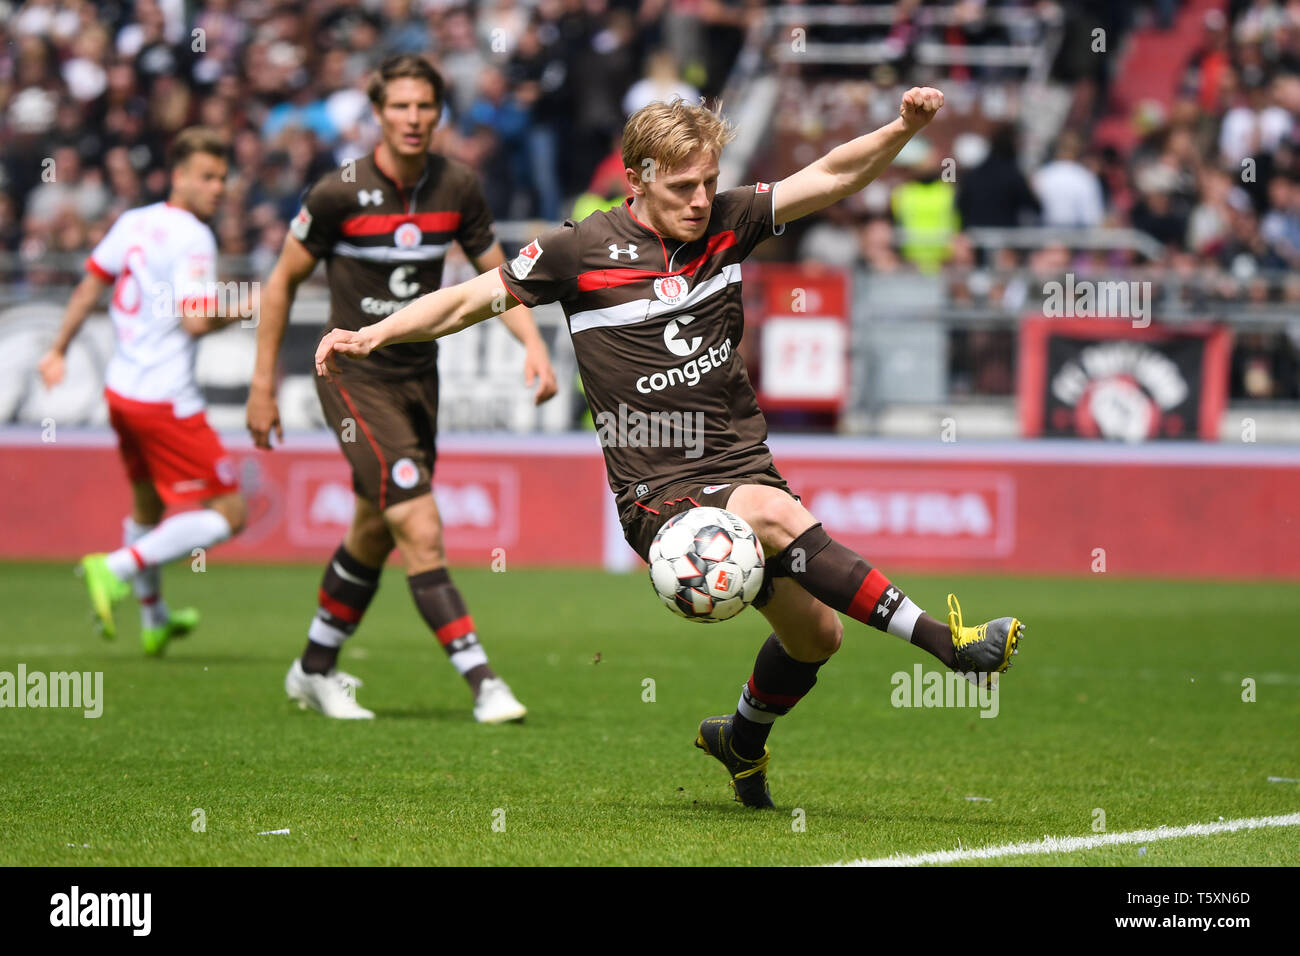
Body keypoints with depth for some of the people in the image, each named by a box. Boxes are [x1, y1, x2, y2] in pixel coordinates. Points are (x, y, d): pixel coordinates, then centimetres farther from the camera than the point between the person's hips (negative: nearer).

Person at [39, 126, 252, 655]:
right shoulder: (192, 238, -15)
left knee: (147, 506, 25)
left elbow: (90, 286, 15)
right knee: (227, 513, -5)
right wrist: (247, 306, -9)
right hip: (167, 401, -9)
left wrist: (58, 349, 24)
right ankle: (117, 569, -13)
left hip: (120, 390, 9)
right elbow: (195, 320, -23)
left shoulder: (133, 223, 8)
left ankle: (153, 619, 37)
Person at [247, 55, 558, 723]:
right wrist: (263, 384, -2)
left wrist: (533, 343, -9)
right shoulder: (339, 192, -14)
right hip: (355, 381, -6)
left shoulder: (456, 187, -2)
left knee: (374, 536, 17)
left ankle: (315, 670, 35)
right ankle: (482, 682, -18)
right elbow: (283, 280, -3)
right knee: (422, 531, -17)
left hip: (419, 378, 6)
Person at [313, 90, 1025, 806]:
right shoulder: (583, 250, -6)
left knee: (814, 633, 8)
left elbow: (832, 177, 3)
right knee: (776, 513, -34)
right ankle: (944, 642, -37)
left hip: (744, 468, 6)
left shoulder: (725, 223, 4)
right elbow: (469, 300, 0)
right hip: (661, 494, -6)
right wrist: (372, 337, -11)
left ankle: (741, 740, 40)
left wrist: (903, 128, -14)